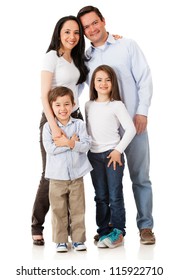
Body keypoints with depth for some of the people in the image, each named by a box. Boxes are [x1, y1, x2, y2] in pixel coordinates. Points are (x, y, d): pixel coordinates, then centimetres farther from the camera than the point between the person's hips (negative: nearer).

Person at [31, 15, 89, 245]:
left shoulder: (77, 58, 11)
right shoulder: (52, 57, -9)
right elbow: (44, 96, -15)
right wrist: (54, 126, -24)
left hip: (75, 118, 6)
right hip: (53, 119, -6)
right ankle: (37, 226, 12)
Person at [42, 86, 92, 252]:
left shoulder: (79, 124, 0)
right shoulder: (48, 127, -3)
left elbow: (86, 145, -9)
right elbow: (49, 148, -16)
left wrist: (69, 143, -23)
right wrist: (72, 143, -16)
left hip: (76, 176, 1)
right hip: (57, 177, -1)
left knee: (78, 210, 8)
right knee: (58, 210, 6)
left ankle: (78, 239, 19)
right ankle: (60, 240, 17)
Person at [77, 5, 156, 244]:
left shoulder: (128, 46, 3)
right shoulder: (85, 59, 10)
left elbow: (145, 79, -1)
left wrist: (142, 112, -9)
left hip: (133, 123, -2)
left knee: (140, 177, 2)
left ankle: (145, 226, 12)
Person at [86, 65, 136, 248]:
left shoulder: (117, 105, -5)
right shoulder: (89, 106, 10)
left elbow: (130, 129, -8)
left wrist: (118, 150, -12)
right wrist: (84, 148, 7)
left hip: (113, 154, -4)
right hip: (94, 155, 4)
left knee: (115, 195, -2)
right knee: (100, 196, 8)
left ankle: (118, 231, 8)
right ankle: (103, 231, 15)